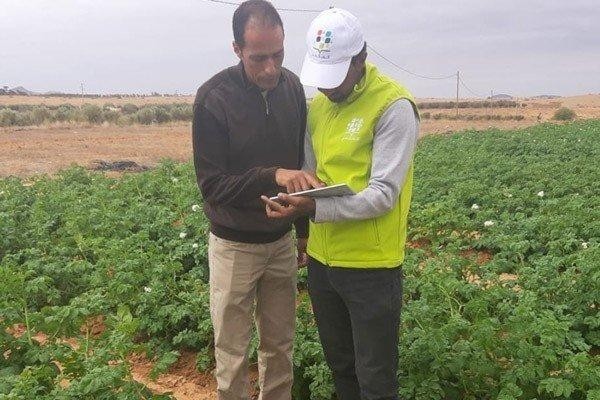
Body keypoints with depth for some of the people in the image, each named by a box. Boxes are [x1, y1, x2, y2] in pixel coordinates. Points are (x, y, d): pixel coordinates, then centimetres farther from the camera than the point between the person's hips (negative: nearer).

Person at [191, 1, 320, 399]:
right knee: (233, 353, 8)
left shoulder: (292, 87, -2)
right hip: (235, 246, -4)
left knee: (280, 344, 16)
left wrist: (306, 229, 12)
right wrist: (272, 176, -32)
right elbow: (212, 184, -18)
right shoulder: (214, 97, -17)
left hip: (282, 241, 4)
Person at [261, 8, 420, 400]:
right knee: (339, 366, 23)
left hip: (371, 265, -6)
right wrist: (296, 195, -4)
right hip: (322, 259, 7)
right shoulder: (318, 104, 7)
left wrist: (314, 208, -31)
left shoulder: (394, 106, -15)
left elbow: (383, 195, -21)